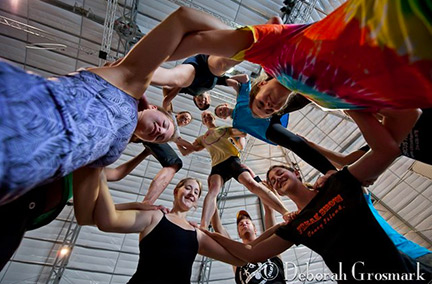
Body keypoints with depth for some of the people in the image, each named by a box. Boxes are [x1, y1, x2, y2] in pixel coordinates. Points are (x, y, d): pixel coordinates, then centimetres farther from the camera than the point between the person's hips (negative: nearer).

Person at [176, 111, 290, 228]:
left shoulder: (224, 129, 24)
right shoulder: (202, 139, 30)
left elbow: (244, 132, 14)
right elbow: (184, 152, 29)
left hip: (231, 159, -2)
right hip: (217, 165, 2)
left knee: (250, 183, -26)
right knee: (213, 189, -29)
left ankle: (286, 213, -30)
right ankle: (203, 227, -47)